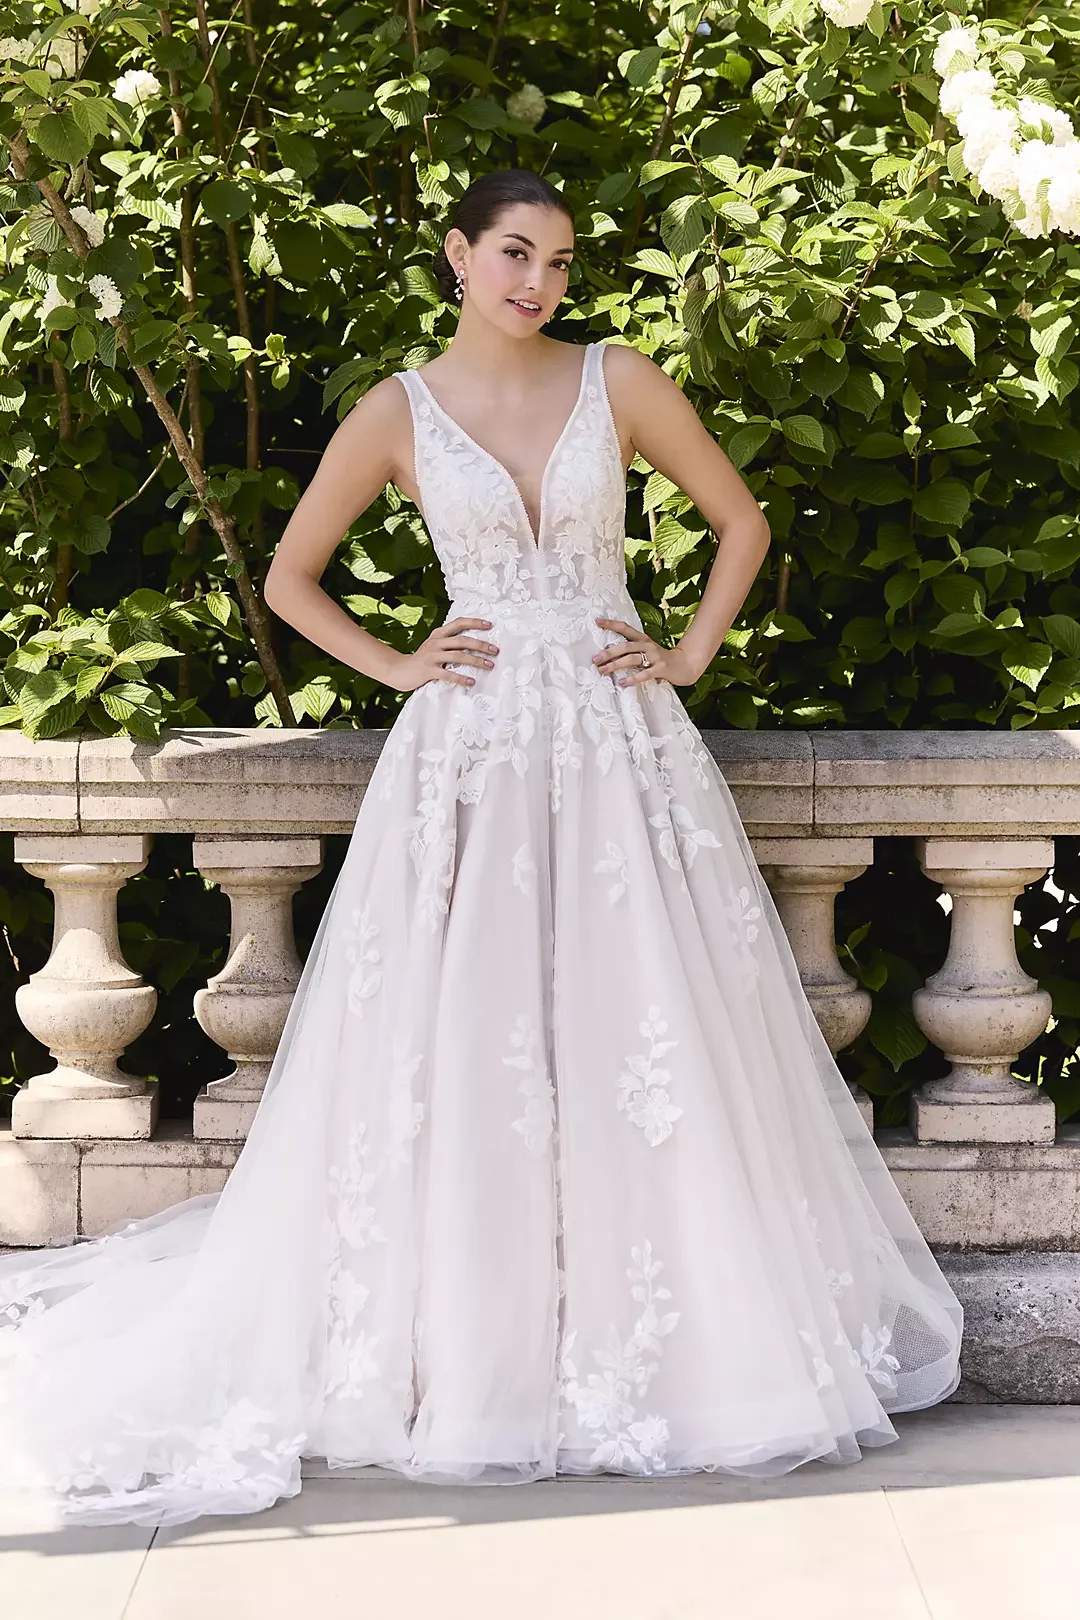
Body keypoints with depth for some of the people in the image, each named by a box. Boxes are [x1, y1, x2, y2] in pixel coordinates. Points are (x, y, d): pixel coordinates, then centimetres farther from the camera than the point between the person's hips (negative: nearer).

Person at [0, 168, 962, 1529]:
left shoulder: (618, 382, 4)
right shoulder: (399, 413, 3)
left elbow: (741, 520, 14)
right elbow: (288, 577, 11)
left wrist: (691, 653, 4)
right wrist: (397, 666, 1)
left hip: (621, 748, 1)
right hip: (471, 753, -1)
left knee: (649, 1034, 0)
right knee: (459, 1047, -2)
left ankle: (668, 1339, 13)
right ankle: (468, 1350, 10)